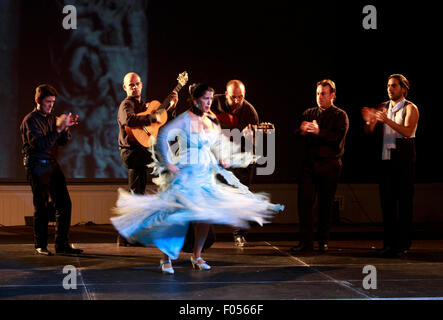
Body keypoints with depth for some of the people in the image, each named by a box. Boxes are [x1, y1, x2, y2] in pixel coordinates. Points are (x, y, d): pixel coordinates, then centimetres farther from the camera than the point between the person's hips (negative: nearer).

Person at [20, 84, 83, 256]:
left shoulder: (52, 118, 15)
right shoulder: (30, 121, -8)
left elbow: (63, 141, 14)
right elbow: (39, 144, -21)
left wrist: (66, 127, -4)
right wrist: (58, 128, -23)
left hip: (52, 164, 7)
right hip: (37, 167, -7)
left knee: (64, 203, 2)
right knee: (42, 207, -4)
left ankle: (62, 244, 8)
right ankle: (40, 246, 6)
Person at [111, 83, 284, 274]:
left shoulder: (211, 121, 8)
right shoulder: (185, 119, -13)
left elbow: (220, 141, 29)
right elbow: (163, 136, -23)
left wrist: (223, 157, 15)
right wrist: (168, 163, -23)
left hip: (206, 175, 7)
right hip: (185, 174, -7)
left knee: (206, 214, 1)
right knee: (178, 215, -9)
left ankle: (197, 256, 14)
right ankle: (166, 258, 3)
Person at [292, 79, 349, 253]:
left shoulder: (340, 116, 4)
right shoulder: (308, 113, 16)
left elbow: (338, 138, -13)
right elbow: (297, 135, 8)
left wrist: (319, 132, -27)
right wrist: (302, 131, -16)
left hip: (329, 166, -3)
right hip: (309, 164, 3)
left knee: (325, 204, 2)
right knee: (304, 201, -5)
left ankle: (323, 241, 13)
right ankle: (306, 241, -2)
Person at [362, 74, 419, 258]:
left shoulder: (410, 108, -2)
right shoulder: (383, 107, 15)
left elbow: (407, 131, -19)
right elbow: (369, 131, 10)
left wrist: (387, 120, -31)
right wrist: (369, 120, -12)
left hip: (403, 161, -5)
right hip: (386, 160, 5)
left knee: (404, 202, -4)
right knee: (386, 201, 5)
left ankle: (403, 244, -3)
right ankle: (389, 243, 9)